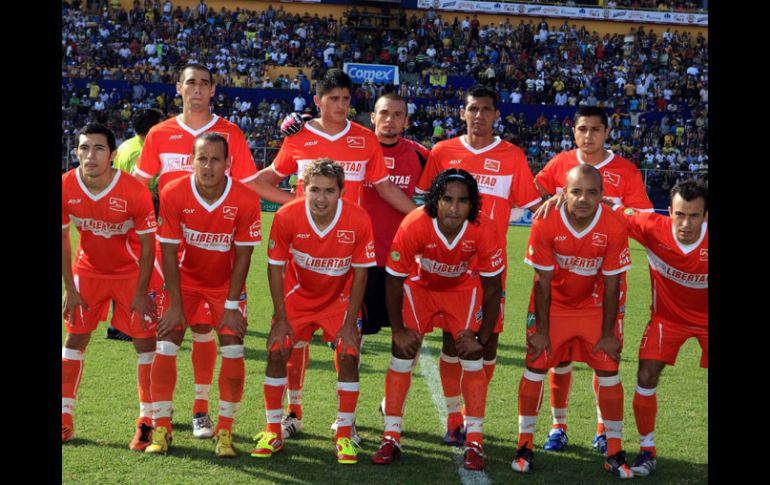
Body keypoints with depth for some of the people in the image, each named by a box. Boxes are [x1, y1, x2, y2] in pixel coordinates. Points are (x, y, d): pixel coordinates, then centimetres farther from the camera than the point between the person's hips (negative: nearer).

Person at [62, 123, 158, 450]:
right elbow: (63, 241, -5)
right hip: (88, 271, 3)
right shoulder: (66, 188, -18)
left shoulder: (134, 192, -26)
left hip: (130, 272, -2)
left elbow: (147, 244, -15)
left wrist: (141, 293, -13)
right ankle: (65, 418, 15)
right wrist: (70, 289, -5)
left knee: (145, 341, -6)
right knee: (75, 339, 4)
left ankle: (147, 420, 4)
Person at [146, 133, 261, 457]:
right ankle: (161, 429, 5)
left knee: (233, 351, -11)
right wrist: (175, 305, -14)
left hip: (226, 282, 0)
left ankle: (224, 432, 3)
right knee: (165, 347, -8)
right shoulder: (173, 194, -21)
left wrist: (231, 305, -13)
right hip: (185, 277, 1)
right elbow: (169, 252, -14)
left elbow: (243, 255, -13)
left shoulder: (245, 200, -23)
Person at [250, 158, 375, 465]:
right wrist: (281, 318, -12)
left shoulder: (358, 220, -26)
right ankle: (273, 433, 8)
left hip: (340, 298, -1)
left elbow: (360, 272, -13)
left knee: (348, 357, -13)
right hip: (298, 295, 1)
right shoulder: (286, 216, -25)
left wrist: (350, 322, -13)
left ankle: (344, 436, 2)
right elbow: (275, 267, -12)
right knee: (277, 353, -8)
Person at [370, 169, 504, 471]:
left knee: (472, 356, -9)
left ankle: (474, 443, 1)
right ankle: (391, 438, 6)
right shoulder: (413, 226, -35)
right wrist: (398, 330, -13)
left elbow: (492, 288, -17)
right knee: (403, 352, -6)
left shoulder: (484, 230, -32)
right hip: (420, 285, 0)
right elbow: (394, 280, -19)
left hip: (463, 289, 0)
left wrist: (482, 337, -14)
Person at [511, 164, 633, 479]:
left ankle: (614, 452, 12)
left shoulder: (614, 228, -24)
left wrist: (608, 333, -8)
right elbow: (543, 281, -16)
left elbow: (611, 285, -13)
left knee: (609, 372, 0)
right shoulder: (545, 224, -25)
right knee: (535, 368, -2)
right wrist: (541, 329, -10)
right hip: (553, 303, -1)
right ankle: (525, 445, 12)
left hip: (594, 306, 1)